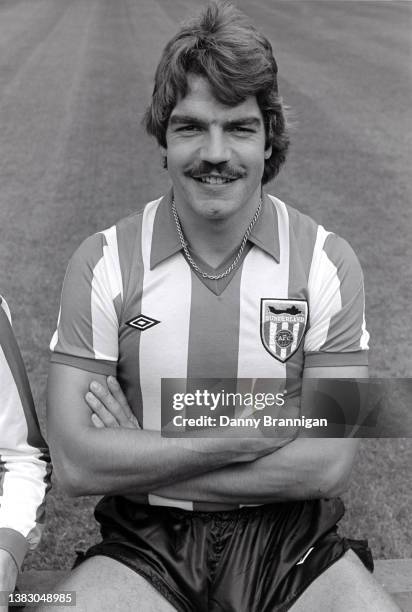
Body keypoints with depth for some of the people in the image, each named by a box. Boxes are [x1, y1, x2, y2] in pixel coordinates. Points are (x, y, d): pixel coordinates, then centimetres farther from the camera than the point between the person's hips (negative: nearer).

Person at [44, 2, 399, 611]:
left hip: (289, 544, 1)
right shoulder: (104, 263, -6)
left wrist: (139, 456, -13)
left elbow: (329, 463, -11)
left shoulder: (327, 261, -6)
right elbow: (76, 463, -11)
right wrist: (247, 436, -16)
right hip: (145, 544, 0)